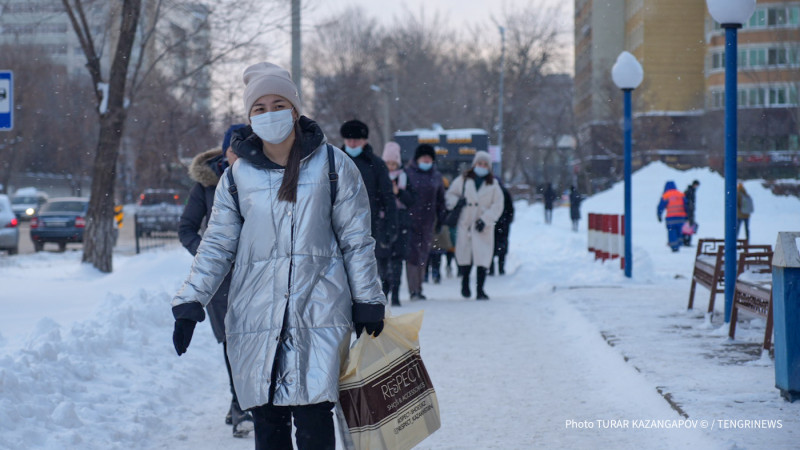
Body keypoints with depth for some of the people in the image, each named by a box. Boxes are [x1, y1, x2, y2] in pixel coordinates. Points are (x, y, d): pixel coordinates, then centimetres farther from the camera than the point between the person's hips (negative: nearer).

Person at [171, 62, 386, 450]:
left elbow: (356, 241, 6)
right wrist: (189, 304, 3)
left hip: (319, 311, -2)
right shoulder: (237, 176, 6)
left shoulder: (332, 166, 2)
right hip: (255, 313, 2)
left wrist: (368, 304, 6)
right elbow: (217, 246, 11)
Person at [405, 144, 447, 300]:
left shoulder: (436, 176, 12)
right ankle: (413, 290, -9)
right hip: (411, 219, -4)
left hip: (428, 221, 4)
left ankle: (419, 289, 15)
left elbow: (440, 199, 18)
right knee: (413, 254, -9)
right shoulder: (408, 173, -1)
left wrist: (441, 219, 12)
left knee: (423, 255, 8)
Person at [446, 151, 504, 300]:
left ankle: (480, 290, -2)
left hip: (484, 227, -1)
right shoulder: (463, 180, 7)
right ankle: (465, 283, 27)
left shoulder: (493, 184, 5)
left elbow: (497, 206, 2)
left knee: (483, 258, -7)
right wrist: (456, 202, -8)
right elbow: (450, 194, 14)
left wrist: (485, 220, -10)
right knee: (465, 257, 5)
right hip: (465, 224, 1)